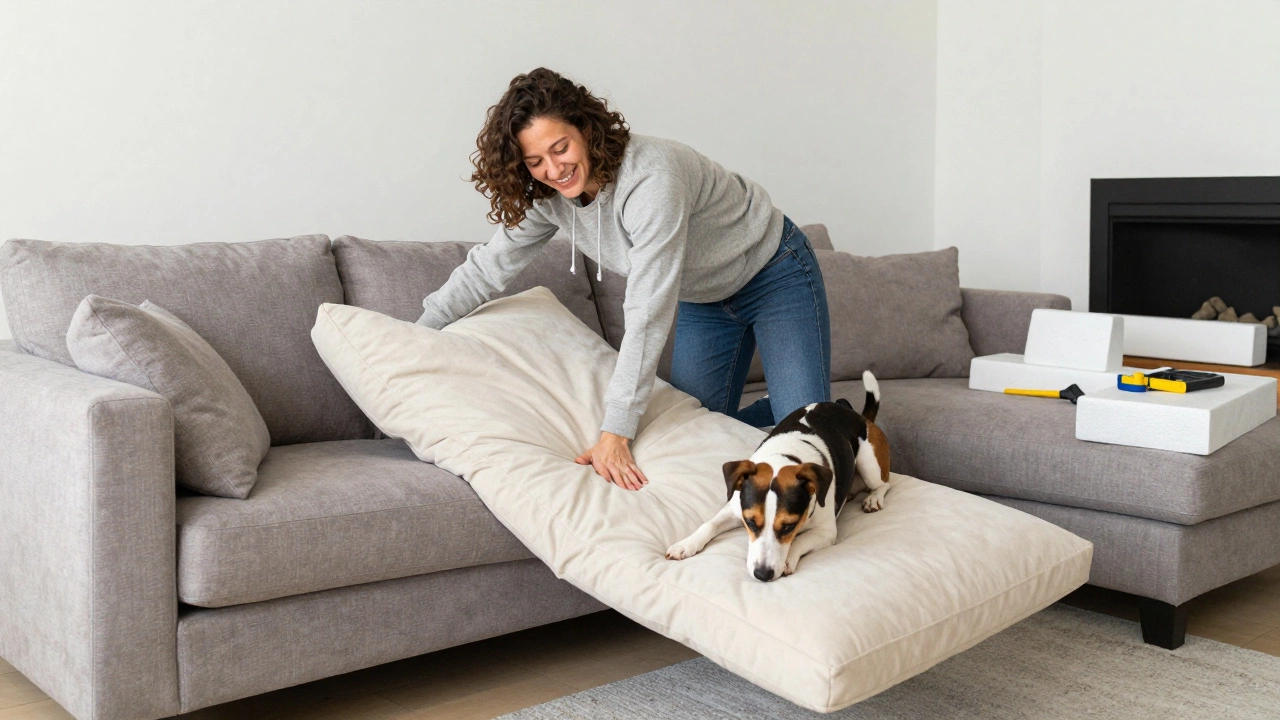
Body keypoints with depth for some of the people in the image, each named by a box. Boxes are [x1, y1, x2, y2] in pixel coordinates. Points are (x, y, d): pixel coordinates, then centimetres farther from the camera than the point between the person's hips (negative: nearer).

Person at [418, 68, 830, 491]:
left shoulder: (650, 177, -38)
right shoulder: (548, 196, -15)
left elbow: (648, 315, -41)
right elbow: (488, 266, 0)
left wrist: (615, 433, -41)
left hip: (773, 272, -7)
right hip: (703, 297, 7)